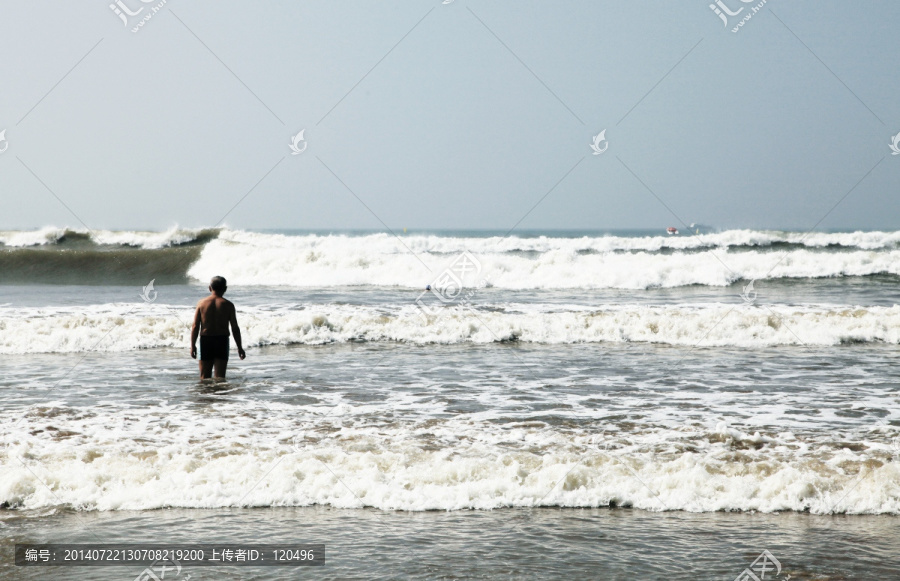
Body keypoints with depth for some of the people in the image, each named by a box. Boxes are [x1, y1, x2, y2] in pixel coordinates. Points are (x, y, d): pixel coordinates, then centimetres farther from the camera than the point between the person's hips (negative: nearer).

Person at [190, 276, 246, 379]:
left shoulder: (201, 303, 0)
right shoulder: (228, 305, -2)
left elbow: (195, 326, -2)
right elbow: (235, 328, -3)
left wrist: (193, 346, 5)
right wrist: (240, 347, 4)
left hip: (205, 341, 1)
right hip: (222, 341, -1)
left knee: (204, 377, 10)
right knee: (220, 377, 1)